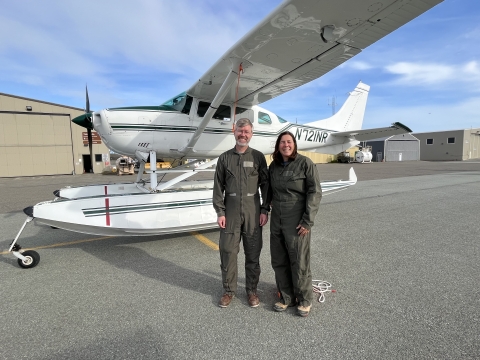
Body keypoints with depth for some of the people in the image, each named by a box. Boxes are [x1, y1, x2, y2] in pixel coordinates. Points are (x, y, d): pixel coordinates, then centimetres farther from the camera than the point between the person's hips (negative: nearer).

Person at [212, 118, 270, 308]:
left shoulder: (258, 157, 4)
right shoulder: (225, 158, 5)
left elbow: (265, 184, 3)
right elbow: (218, 187, 3)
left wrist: (265, 210, -4)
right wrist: (219, 212, -3)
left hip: (253, 211, 0)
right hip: (230, 210, 1)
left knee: (253, 253, 8)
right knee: (227, 251, 6)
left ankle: (252, 290, 26)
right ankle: (229, 290, 24)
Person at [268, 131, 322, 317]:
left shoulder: (305, 163, -8)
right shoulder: (273, 166, 8)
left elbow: (315, 192, -11)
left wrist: (307, 221, -15)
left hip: (296, 221, -5)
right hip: (276, 220, 6)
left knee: (299, 262, 4)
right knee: (279, 261, 12)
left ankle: (305, 300, 26)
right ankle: (286, 298, 31)